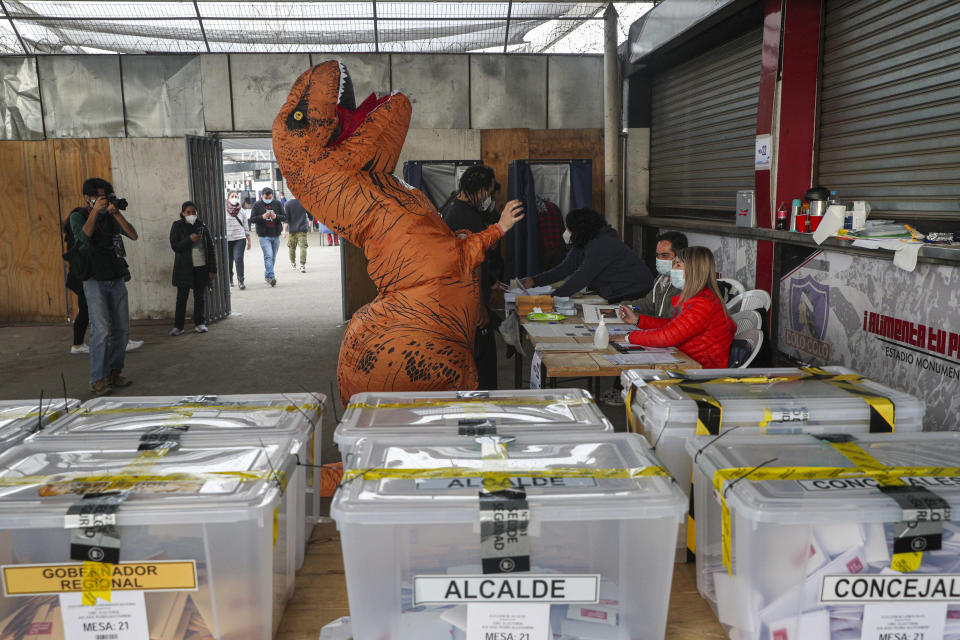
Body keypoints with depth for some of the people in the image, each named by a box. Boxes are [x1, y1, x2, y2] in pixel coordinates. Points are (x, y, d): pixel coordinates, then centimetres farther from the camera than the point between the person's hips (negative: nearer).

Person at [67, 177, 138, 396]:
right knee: (102, 330, -14)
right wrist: (95, 211, -17)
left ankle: (115, 372, 17)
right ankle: (98, 380, -10)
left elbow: (133, 235, -1)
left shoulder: (111, 215, 12)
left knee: (122, 329, 4)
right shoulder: (78, 216, 2)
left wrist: (117, 213, -10)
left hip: (117, 280, 5)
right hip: (95, 281, -5)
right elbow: (84, 236, -18)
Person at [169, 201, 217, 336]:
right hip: (184, 268, -2)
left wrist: (212, 269, 2)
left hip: (201, 267, 2)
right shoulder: (177, 226, -1)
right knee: (182, 297, 0)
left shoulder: (202, 226, 5)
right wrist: (189, 239, -22)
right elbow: (175, 246, -7)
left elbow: (210, 248, 6)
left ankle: (199, 323, 18)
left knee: (199, 296, 9)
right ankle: (178, 326, 5)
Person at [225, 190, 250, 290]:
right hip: (227, 239, 0)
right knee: (228, 261, 8)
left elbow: (246, 226, 12)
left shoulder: (241, 211, 7)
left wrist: (249, 240, 12)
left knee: (238, 258, -15)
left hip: (240, 238, 0)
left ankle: (240, 281, -12)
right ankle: (230, 279, 31)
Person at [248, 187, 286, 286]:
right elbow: (252, 219, -2)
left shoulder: (277, 203, 5)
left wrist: (276, 216, -16)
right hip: (264, 236, -3)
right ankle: (271, 276, -22)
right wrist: (262, 217, -18)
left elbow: (285, 217, 4)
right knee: (268, 256, -16)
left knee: (273, 257, 11)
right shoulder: (257, 205, 0)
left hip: (276, 235, 3)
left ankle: (267, 275, 26)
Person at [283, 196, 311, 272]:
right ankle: (302, 265, -17)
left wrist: (284, 230, -7)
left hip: (292, 229, 0)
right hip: (303, 229, 0)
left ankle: (293, 263, 32)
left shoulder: (288, 203, -6)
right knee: (303, 247, -5)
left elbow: (286, 218, -9)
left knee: (292, 246, 17)